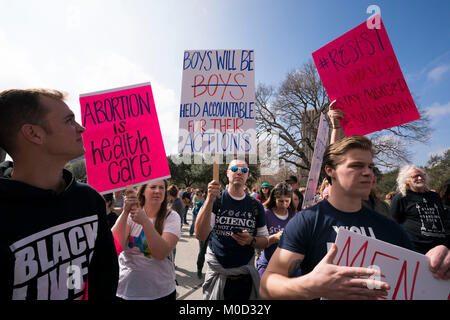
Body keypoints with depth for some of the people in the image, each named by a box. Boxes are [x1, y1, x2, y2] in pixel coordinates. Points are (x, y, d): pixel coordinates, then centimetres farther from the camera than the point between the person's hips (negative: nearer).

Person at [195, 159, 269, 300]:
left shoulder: (255, 205, 0)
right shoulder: (215, 200, -7)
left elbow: (265, 241, 6)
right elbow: (200, 235, -19)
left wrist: (251, 240, -16)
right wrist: (210, 199, -29)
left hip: (245, 276, 2)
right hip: (217, 275, -2)